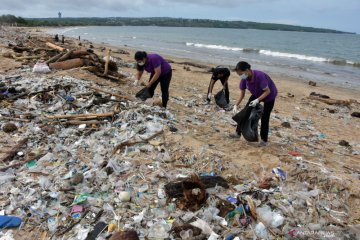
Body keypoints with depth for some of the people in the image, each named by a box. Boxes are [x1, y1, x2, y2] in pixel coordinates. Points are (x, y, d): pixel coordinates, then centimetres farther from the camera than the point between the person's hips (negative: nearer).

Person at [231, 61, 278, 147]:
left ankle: (264, 140, 8)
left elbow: (267, 91, -30)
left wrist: (257, 100, -41)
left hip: (269, 95, -6)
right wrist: (236, 105, -18)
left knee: (264, 117, -6)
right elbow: (242, 94, -9)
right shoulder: (244, 78, -19)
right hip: (257, 94, 6)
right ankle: (238, 133, 11)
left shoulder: (259, 76, -38)